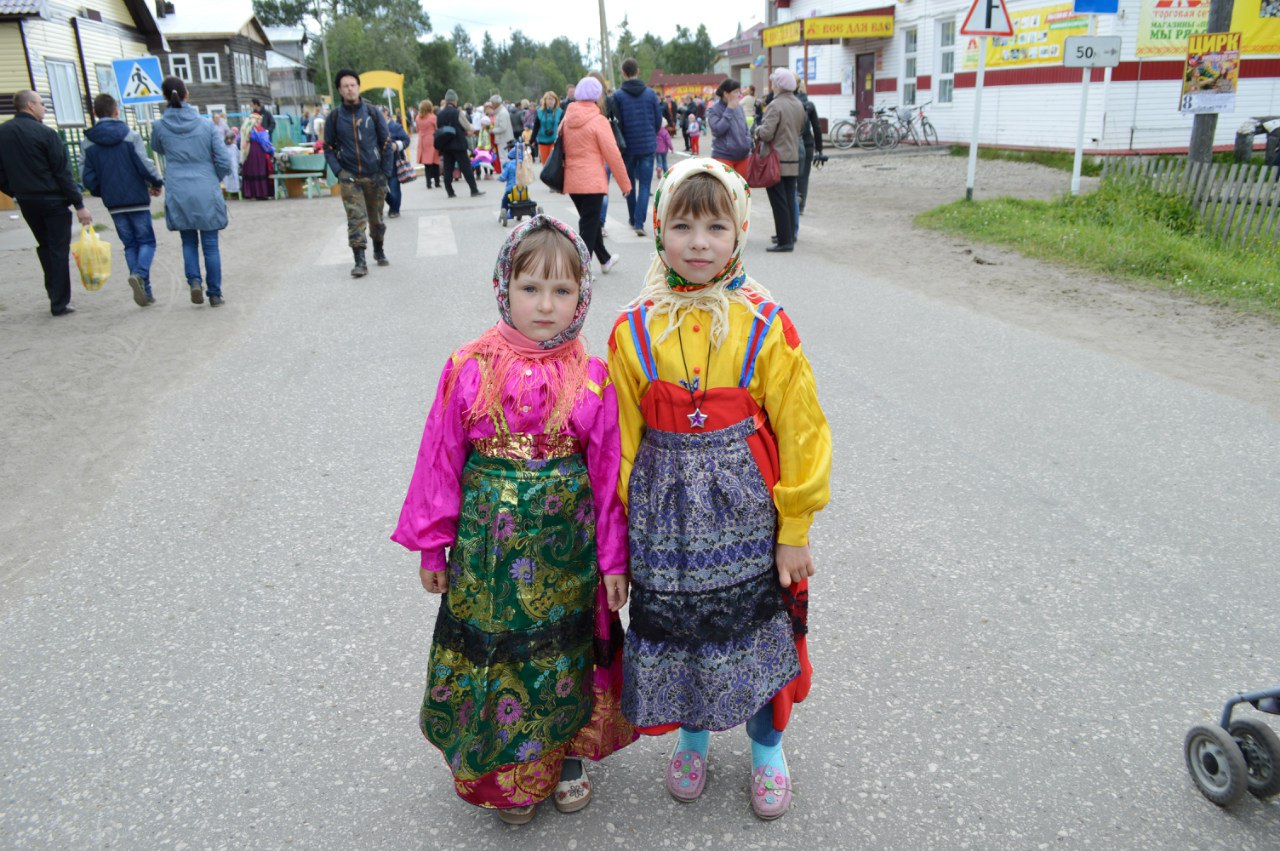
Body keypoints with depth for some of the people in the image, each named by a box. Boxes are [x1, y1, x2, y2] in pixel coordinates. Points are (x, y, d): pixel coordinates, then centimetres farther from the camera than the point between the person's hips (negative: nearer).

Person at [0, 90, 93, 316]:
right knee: (59, 250, 1)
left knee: (45, 247, 20)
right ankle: (60, 303, 3)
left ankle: (54, 292, 22)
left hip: (26, 202, 6)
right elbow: (63, 172, -15)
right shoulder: (45, 133, -12)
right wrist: (79, 205, -13)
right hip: (52, 200, -6)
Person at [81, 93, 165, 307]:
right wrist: (157, 183, 4)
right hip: (137, 200, -3)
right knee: (146, 241, 5)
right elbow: (146, 166, -13)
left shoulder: (88, 142, 2)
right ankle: (139, 274, -23)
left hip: (113, 204, 3)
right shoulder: (130, 136, -7)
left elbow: (87, 177, 0)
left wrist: (102, 192, 17)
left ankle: (145, 291, 5)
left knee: (130, 245, 11)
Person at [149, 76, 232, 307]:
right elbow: (224, 162, -3)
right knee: (210, 244, 7)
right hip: (207, 193, -1)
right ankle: (215, 294, 9)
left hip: (178, 194, 1)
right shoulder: (206, 124, -4)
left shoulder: (159, 126, -3)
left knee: (189, 242, 16)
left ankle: (194, 281, -4)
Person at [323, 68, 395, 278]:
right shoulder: (334, 117, 1)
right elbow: (328, 147, 7)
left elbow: (386, 142, 3)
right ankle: (360, 261, -11)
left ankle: (379, 251, 34)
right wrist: (338, 171, -6)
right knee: (355, 218, -10)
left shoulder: (372, 112, 0)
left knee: (376, 218, 13)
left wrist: (385, 172, -2)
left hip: (374, 175, 1)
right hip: (349, 177, -1)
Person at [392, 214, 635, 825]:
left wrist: (613, 558, 0)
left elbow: (608, 474, -3)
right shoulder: (468, 369, -8)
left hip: (565, 545, 0)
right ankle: (509, 774, 36)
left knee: (566, 649, 16)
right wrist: (432, 545, 1)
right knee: (494, 649, 12)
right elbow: (441, 458, -2)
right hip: (488, 542, 0)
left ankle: (568, 754, 42)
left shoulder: (591, 378, -7)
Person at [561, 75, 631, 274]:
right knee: (589, 226, 0)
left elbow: (564, 149, 10)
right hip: (592, 181, -7)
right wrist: (625, 183, -3)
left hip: (572, 180, 7)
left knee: (590, 221, 20)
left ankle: (605, 260, 35)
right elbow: (612, 155, -10)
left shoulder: (567, 118, 5)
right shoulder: (598, 121, -12)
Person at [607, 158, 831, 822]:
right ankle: (692, 736, 43)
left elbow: (799, 430, -6)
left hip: (744, 503, -1)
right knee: (673, 620, 14)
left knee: (756, 624, 11)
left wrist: (793, 528, -5)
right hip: (666, 506, 2)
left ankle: (767, 748, 39)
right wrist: (618, 524, 2)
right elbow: (621, 438, 2)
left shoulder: (764, 323, -8)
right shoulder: (635, 328, -3)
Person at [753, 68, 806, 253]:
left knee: (779, 202, -5)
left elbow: (766, 133, -21)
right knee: (789, 200, 13)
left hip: (777, 160, -8)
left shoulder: (775, 105, -16)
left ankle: (784, 241, -5)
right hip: (793, 159, 8)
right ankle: (789, 236, 20)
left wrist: (757, 129, -1)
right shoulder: (798, 105, 10)